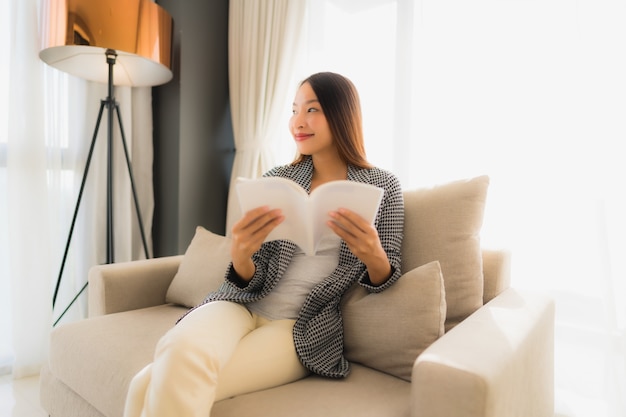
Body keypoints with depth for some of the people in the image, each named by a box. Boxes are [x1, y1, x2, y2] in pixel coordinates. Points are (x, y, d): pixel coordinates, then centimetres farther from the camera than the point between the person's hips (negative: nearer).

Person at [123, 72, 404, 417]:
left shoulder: (383, 187, 1)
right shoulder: (275, 181, 5)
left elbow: (383, 280, 1)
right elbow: (251, 281, 2)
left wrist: (373, 255, -23)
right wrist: (240, 254, -22)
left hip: (301, 327, -2)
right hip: (243, 304, 3)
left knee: (157, 385, -23)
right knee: (180, 351, -32)